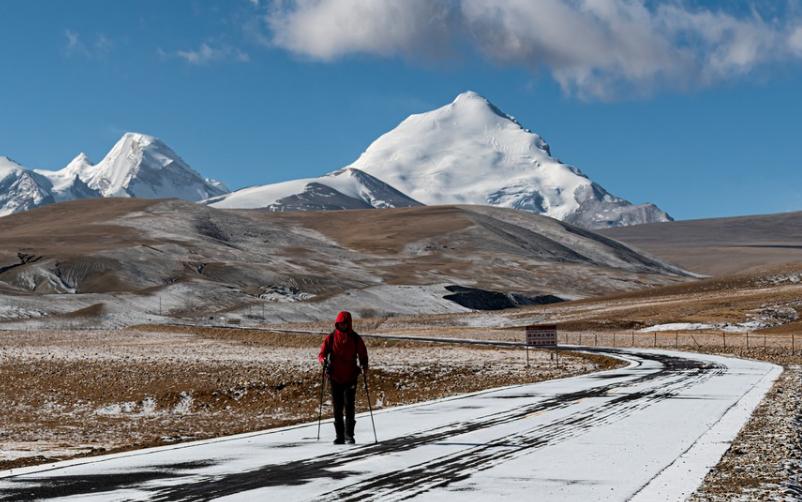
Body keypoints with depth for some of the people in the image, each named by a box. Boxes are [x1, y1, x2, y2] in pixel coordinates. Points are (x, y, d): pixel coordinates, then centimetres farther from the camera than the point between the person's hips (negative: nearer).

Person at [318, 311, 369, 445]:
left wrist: (364, 366, -12)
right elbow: (322, 353, 2)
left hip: (350, 377, -1)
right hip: (335, 377, 1)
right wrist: (323, 360, -21)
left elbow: (363, 355, 8)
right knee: (337, 408, 5)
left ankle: (349, 435, -4)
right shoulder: (330, 338, 2)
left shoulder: (356, 339, 2)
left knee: (349, 406, -9)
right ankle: (340, 436, 12)